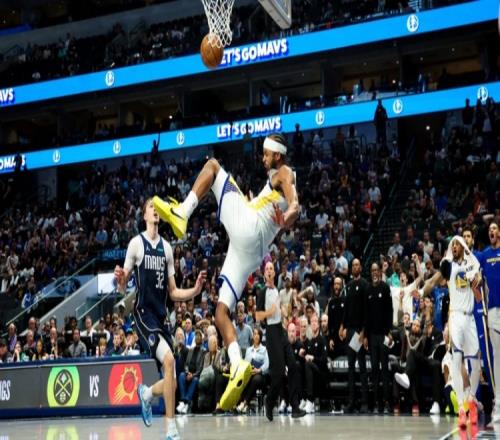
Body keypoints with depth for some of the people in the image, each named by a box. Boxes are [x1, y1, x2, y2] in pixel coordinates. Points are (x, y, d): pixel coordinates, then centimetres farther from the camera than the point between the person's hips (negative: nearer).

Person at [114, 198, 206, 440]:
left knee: (171, 379, 4)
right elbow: (123, 286, -3)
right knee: (169, 359, -26)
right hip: (144, 312, -6)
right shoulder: (136, 243, -4)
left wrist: (196, 290, -1)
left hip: (161, 315, 6)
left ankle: (146, 394, 38)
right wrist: (120, 279, -25)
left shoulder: (166, 247, 11)